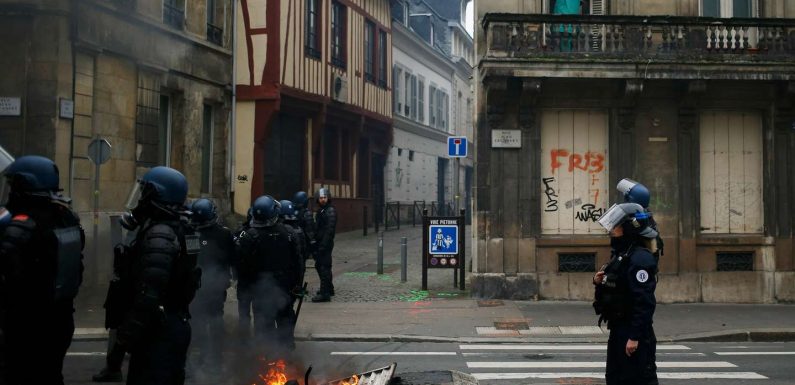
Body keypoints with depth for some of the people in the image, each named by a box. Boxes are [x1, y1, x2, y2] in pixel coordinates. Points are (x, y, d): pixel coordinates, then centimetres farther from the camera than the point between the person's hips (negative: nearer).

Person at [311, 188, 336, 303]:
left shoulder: (331, 211, -11)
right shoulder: (320, 211, 17)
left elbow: (330, 230, -19)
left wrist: (323, 245, -23)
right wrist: (316, 242, 13)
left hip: (326, 243, -10)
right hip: (320, 243, 10)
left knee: (324, 267, -10)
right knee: (319, 265, 18)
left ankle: (325, 293, -9)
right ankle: (329, 288, 31)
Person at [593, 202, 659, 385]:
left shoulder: (640, 258, -18)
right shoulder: (621, 255, 14)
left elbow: (644, 301, -24)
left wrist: (635, 336, -25)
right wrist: (599, 282, 0)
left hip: (634, 333, -10)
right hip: (618, 329, 10)